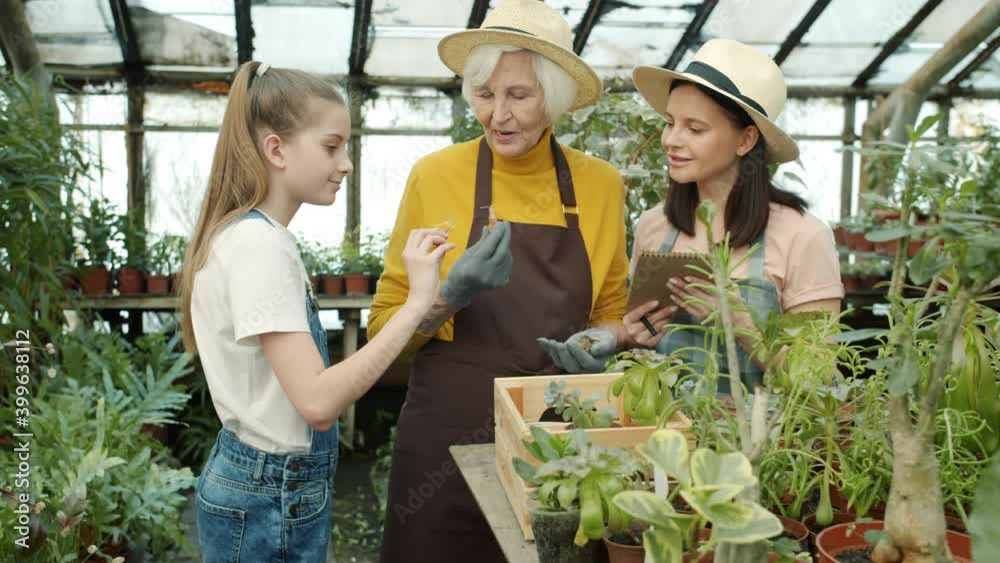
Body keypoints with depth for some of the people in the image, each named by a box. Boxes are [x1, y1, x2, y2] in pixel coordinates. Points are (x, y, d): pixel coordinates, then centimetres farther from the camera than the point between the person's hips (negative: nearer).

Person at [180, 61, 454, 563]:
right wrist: (417, 301, -28)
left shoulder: (254, 235, 6)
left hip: (272, 487, 9)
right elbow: (318, 400, -28)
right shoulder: (259, 244, -22)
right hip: (272, 502, -9)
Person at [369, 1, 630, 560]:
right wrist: (450, 297, -21)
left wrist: (604, 340, -10)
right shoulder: (435, 176, -8)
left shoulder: (600, 184, -1)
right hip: (450, 436, -2)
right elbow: (385, 324, -3)